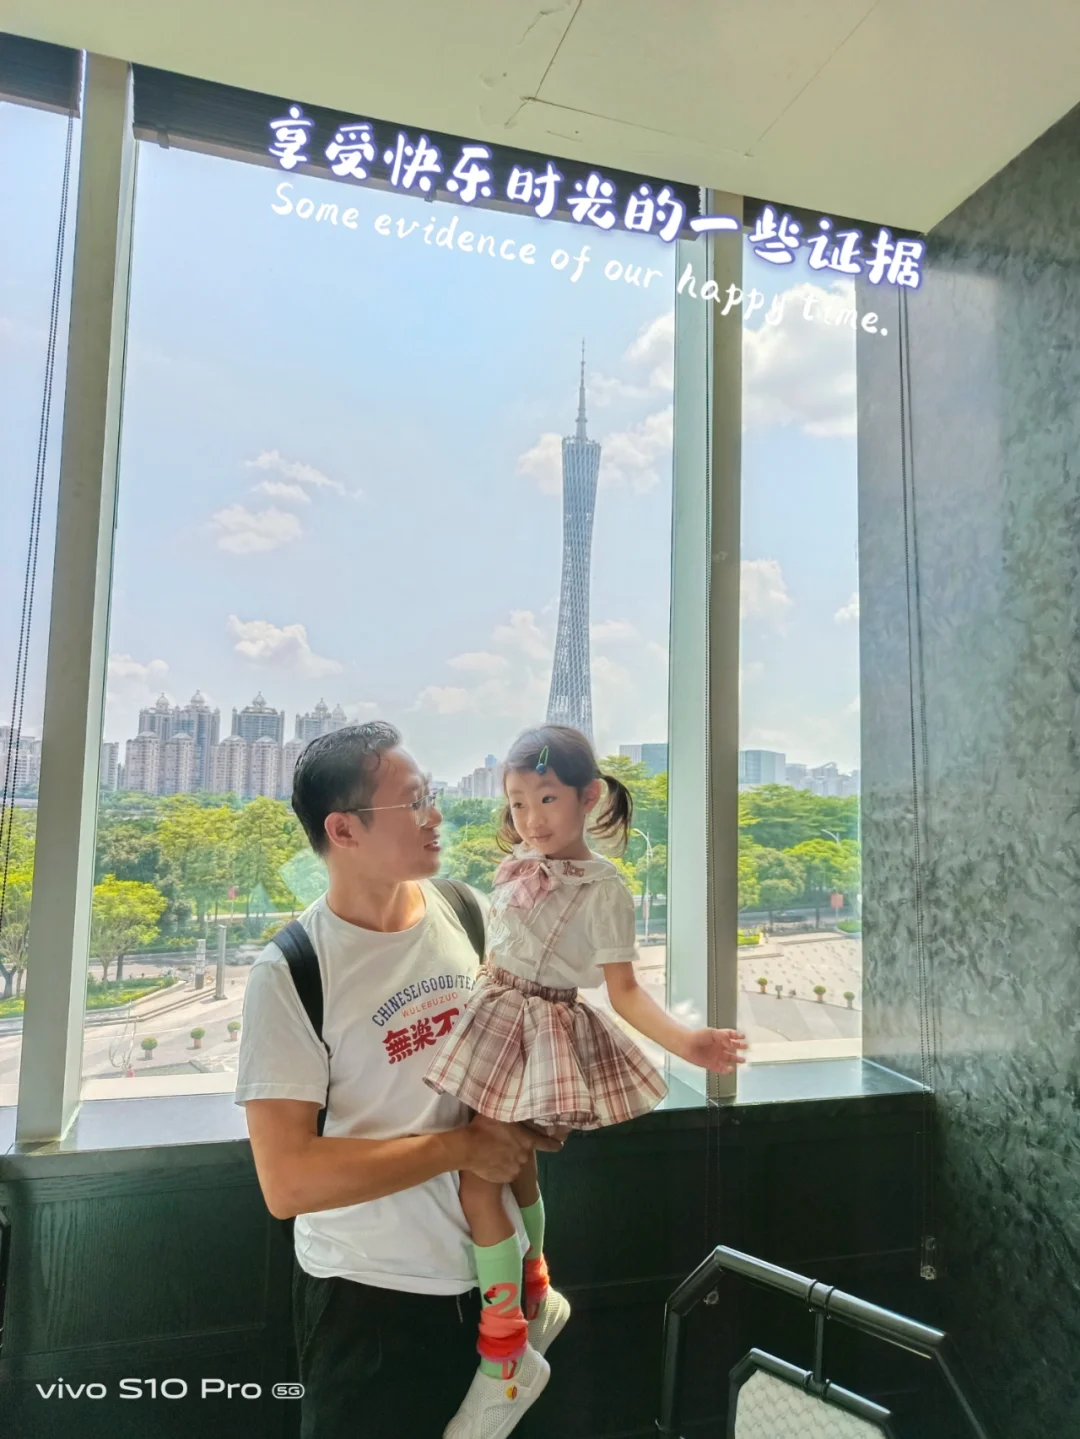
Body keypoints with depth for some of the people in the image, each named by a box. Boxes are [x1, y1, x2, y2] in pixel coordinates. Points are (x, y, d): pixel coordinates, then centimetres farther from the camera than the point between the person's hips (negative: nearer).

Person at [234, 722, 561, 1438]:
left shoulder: (465, 913, -6)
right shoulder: (291, 973, -20)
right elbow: (288, 1180, -24)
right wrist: (460, 1146, -22)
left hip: (493, 1272, 5)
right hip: (371, 1297, -4)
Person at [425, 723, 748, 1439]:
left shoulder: (605, 887, -15)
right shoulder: (516, 869, 4)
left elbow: (623, 987, -15)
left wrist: (685, 1041, -27)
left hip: (546, 1032, -6)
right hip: (492, 1021, 6)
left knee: (479, 1179, -8)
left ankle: (507, 1352, 10)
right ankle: (536, 1296, 43)